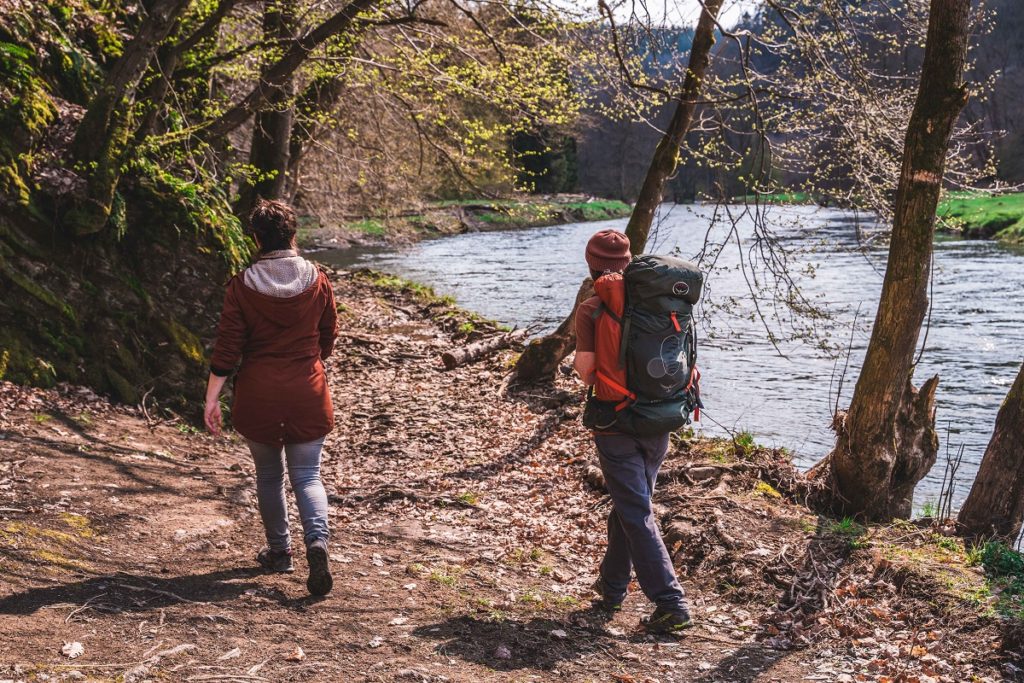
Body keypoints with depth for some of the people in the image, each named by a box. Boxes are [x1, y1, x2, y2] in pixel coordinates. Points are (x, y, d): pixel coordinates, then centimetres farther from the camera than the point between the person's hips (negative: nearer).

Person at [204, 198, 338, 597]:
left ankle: (279, 551, 28)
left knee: (269, 474, 17)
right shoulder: (318, 282, -2)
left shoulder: (241, 287, -8)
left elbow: (227, 348, -9)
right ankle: (317, 542, -17)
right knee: (307, 475, 6)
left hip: (258, 397, 0)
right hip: (307, 396, 1)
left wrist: (211, 398, -2)